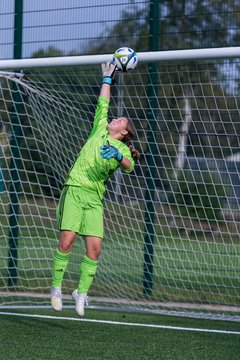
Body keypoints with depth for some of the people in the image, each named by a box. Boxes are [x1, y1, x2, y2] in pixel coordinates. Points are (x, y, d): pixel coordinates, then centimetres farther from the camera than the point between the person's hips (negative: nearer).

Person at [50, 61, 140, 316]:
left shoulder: (122, 149, 10)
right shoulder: (100, 129, 15)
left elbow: (129, 166, -10)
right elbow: (103, 103, 24)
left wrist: (118, 155, -29)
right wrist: (107, 78, 35)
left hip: (94, 198, 0)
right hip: (74, 190, 0)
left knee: (94, 247, -10)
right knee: (67, 239, -14)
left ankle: (81, 292, 3)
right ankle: (56, 287, -5)